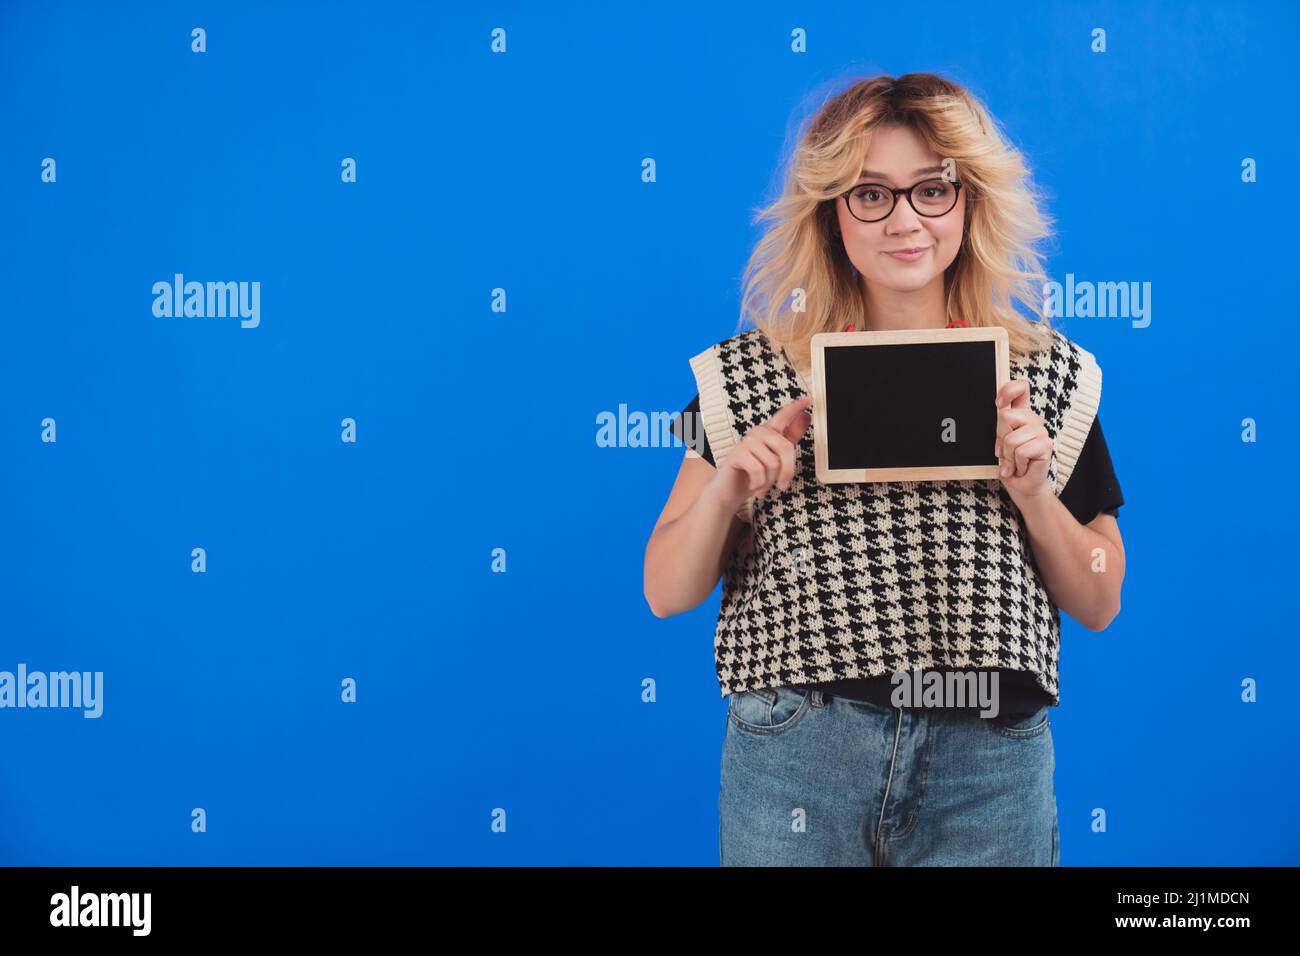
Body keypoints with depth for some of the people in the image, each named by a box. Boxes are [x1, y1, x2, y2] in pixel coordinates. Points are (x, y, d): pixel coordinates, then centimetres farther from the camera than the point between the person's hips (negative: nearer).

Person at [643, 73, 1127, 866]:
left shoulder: (1049, 374, 2)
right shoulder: (746, 376, 0)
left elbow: (1098, 606, 6)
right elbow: (667, 594, 1)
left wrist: (1033, 493, -11)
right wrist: (724, 489, -16)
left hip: (990, 761, 1)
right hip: (796, 755, -1)